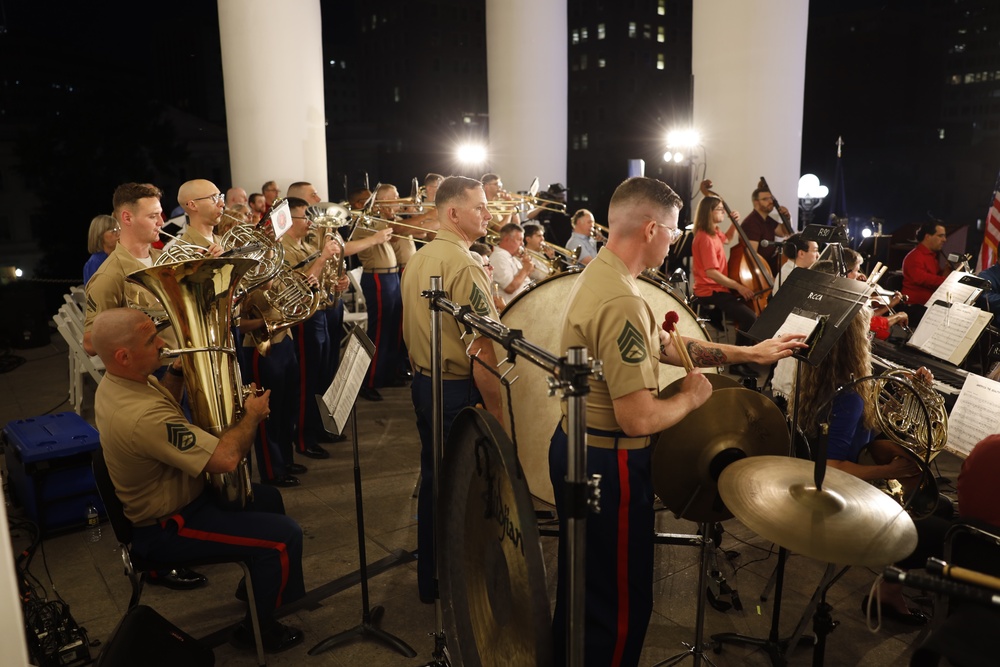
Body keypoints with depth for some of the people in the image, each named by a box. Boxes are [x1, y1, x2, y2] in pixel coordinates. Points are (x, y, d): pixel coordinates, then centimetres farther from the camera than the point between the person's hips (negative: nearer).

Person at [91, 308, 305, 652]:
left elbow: (164, 406, 17)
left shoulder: (112, 384, -5)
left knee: (268, 498, 21)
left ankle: (258, 585, 40)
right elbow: (226, 459, -36)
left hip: (155, 499, 10)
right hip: (164, 529, -10)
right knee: (285, 534, -11)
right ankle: (259, 629, 10)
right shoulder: (143, 415, -38)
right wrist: (252, 415, -18)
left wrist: (176, 373, -1)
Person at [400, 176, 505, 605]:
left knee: (433, 480, 19)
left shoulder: (418, 259, 9)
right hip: (459, 391, -9)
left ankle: (429, 579, 33)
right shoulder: (465, 266, -20)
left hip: (423, 383, 9)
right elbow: (481, 349, -24)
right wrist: (497, 409, -19)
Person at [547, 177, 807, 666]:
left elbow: (664, 345, 12)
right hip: (608, 465, -10)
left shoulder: (597, 273, 4)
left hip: (574, 447, 10)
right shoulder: (622, 302, -28)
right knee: (620, 602, 10)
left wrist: (748, 353, 12)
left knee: (582, 584, 27)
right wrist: (692, 396, -10)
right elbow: (639, 419, -29)